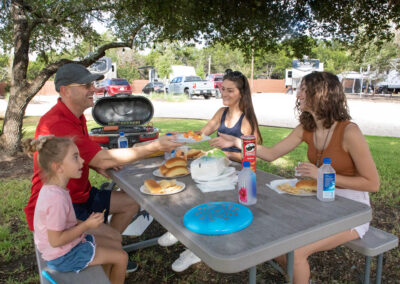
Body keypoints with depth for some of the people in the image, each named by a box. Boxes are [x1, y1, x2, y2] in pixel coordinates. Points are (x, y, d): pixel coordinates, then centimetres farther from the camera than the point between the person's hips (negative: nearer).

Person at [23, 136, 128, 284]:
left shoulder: (51, 188, -3)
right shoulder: (57, 198, -33)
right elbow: (56, 240, -28)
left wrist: (87, 221, 0)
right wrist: (87, 225, -21)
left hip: (69, 243, 9)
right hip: (63, 256, -9)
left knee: (116, 245, 16)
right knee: (122, 257, -2)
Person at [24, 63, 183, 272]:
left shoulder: (75, 116, 5)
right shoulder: (57, 124, -28)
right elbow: (103, 159, -30)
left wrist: (97, 164, -3)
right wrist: (154, 147, -26)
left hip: (78, 194, 10)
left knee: (130, 203, 7)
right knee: (114, 238, -22)